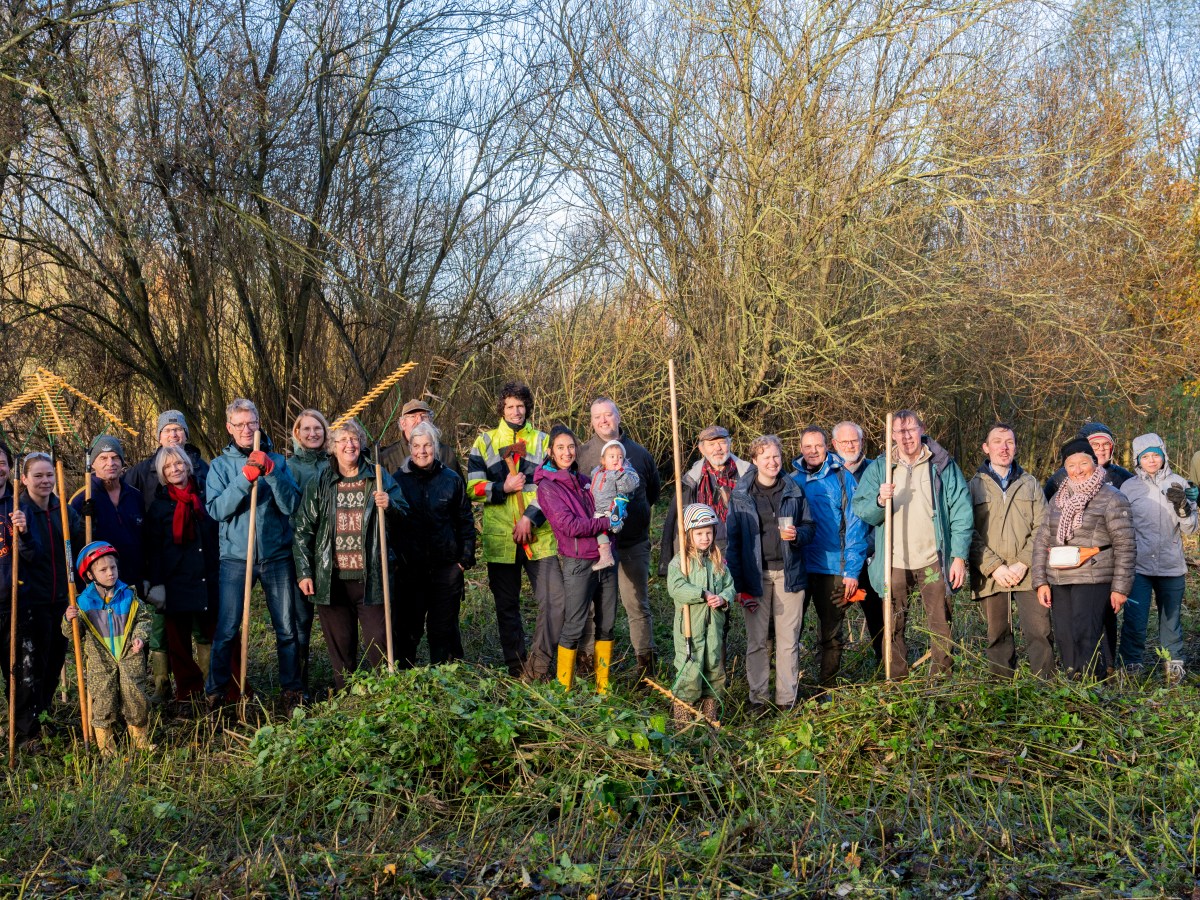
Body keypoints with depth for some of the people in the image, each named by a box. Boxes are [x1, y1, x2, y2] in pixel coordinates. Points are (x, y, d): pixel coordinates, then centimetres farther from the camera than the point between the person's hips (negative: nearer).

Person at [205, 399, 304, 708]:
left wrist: (270, 471, -16)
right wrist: (244, 479, -19)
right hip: (235, 556, -1)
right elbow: (216, 509, -8)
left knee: (287, 629, 5)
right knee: (226, 631, -2)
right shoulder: (220, 465, 6)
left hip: (276, 555, 1)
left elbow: (290, 506, -4)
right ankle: (216, 692, 11)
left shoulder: (277, 461, 7)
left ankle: (292, 689, 17)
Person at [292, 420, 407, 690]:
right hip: (331, 580, 1)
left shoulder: (379, 478, 5)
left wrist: (389, 506, -14)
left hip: (370, 578, -1)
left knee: (379, 644, -2)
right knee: (340, 646, 9)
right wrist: (303, 572, 1)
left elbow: (403, 517, 9)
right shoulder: (318, 484, 7)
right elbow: (302, 530, 8)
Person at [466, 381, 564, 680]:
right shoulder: (485, 442, 10)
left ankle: (539, 665, 1)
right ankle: (516, 668, 17)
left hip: (539, 536, 0)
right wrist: (504, 488, -10)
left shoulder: (543, 441, 10)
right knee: (506, 606, 7)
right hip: (500, 539, 1)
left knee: (555, 599, -9)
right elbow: (473, 487, 3)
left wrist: (530, 518, -10)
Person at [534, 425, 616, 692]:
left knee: (606, 625, 10)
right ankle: (564, 689, 8)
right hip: (578, 564, -7)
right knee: (573, 627, -3)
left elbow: (600, 512, 25)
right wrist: (607, 523, -13)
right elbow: (570, 526, -15)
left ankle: (603, 687, 20)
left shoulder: (583, 480, 14)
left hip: (605, 558, 7)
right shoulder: (547, 486, -6)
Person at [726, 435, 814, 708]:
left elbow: (808, 526, 14)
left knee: (789, 639, 3)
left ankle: (787, 699, 11)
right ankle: (758, 697, 12)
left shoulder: (794, 491, 7)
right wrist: (738, 582, -7)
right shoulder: (741, 495, 1)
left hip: (789, 573, 1)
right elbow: (732, 539, -1)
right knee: (756, 639, 3)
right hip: (756, 574, -1)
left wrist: (797, 535, -12)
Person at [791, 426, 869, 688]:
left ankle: (827, 686, 22)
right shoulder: (792, 480, 5)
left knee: (831, 633, 8)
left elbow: (855, 526, -6)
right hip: (797, 568, 2)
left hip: (833, 568, -2)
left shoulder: (842, 478, -4)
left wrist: (852, 570, -10)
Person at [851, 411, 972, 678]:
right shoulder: (878, 468, 8)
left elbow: (961, 512, 1)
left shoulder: (943, 466, 3)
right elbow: (860, 510, 3)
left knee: (940, 626, 3)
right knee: (893, 628, 4)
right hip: (894, 563, 1)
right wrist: (879, 500, -19)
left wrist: (959, 556, -6)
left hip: (934, 562, -1)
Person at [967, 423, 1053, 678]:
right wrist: (994, 567, -11)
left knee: (1040, 631, -6)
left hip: (1028, 573, 1)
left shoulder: (1030, 484, 14)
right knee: (998, 635, 4)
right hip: (991, 576, 0)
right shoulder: (975, 486, 8)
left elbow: (1041, 529, 5)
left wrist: (1023, 563, -8)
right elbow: (969, 533, -1)